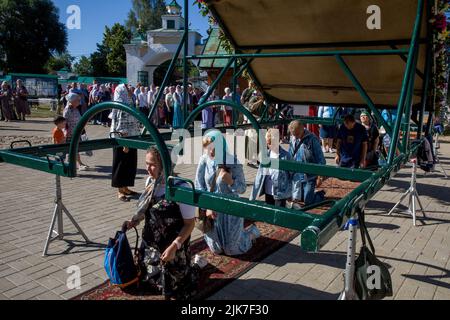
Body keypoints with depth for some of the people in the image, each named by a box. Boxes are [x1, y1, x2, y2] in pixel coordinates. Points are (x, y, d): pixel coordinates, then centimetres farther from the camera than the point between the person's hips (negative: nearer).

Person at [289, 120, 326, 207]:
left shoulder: (312, 139, -15)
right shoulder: (292, 139, 0)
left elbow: (320, 159, -12)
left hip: (309, 176, -5)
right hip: (296, 176, 5)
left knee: (308, 202, -1)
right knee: (295, 199, 13)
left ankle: (321, 195, 29)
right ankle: (311, 193, 40)